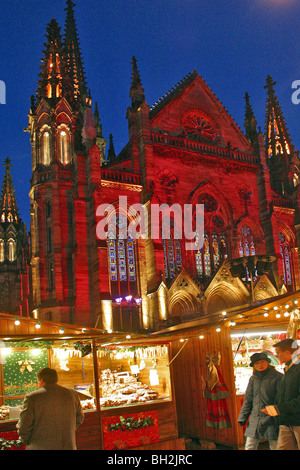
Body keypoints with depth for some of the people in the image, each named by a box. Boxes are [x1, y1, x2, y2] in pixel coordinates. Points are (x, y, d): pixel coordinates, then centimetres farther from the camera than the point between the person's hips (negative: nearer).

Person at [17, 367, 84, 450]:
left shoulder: (32, 398, -11)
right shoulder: (73, 394, 1)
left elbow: (23, 427, -7)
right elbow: (79, 418, 11)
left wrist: (26, 440, 11)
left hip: (40, 447, -3)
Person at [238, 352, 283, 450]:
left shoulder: (278, 377, -5)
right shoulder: (253, 379, 11)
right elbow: (248, 399, 15)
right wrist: (243, 417, 11)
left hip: (271, 420, -5)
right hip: (254, 420, 5)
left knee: (275, 446, 0)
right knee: (249, 447, 3)